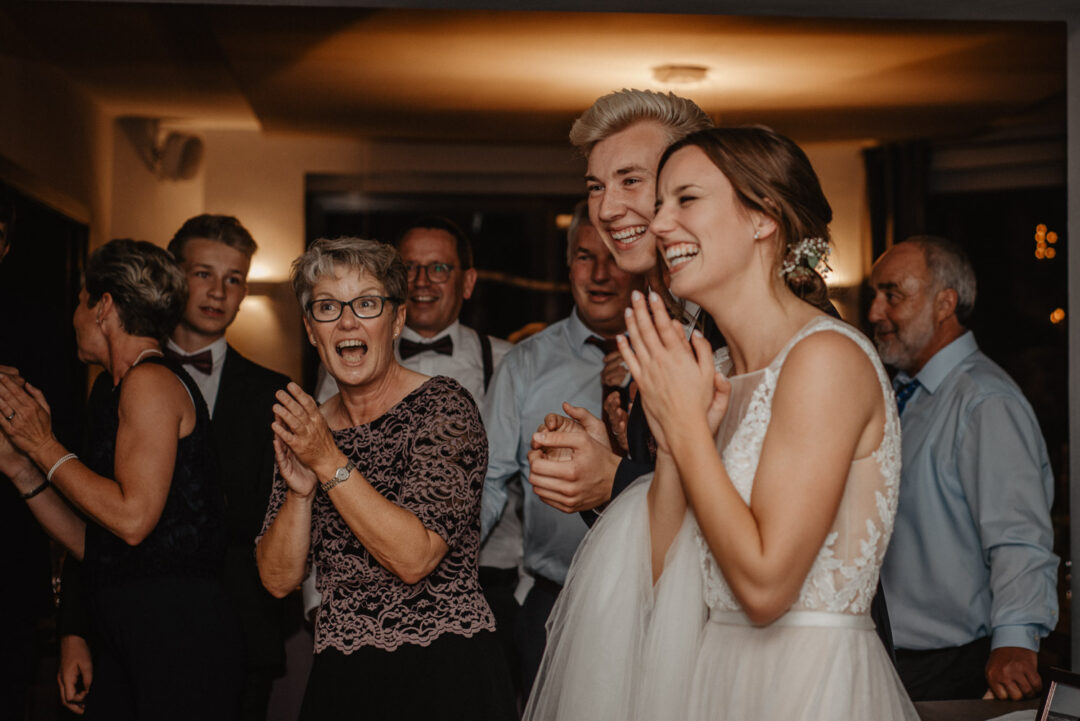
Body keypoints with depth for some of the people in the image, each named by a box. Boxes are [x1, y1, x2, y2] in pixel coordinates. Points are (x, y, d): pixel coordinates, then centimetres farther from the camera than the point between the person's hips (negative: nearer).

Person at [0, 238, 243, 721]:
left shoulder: (152, 381, -8)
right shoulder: (120, 395, 20)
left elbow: (132, 519, -17)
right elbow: (93, 545, 17)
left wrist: (45, 446, -6)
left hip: (175, 627, -9)